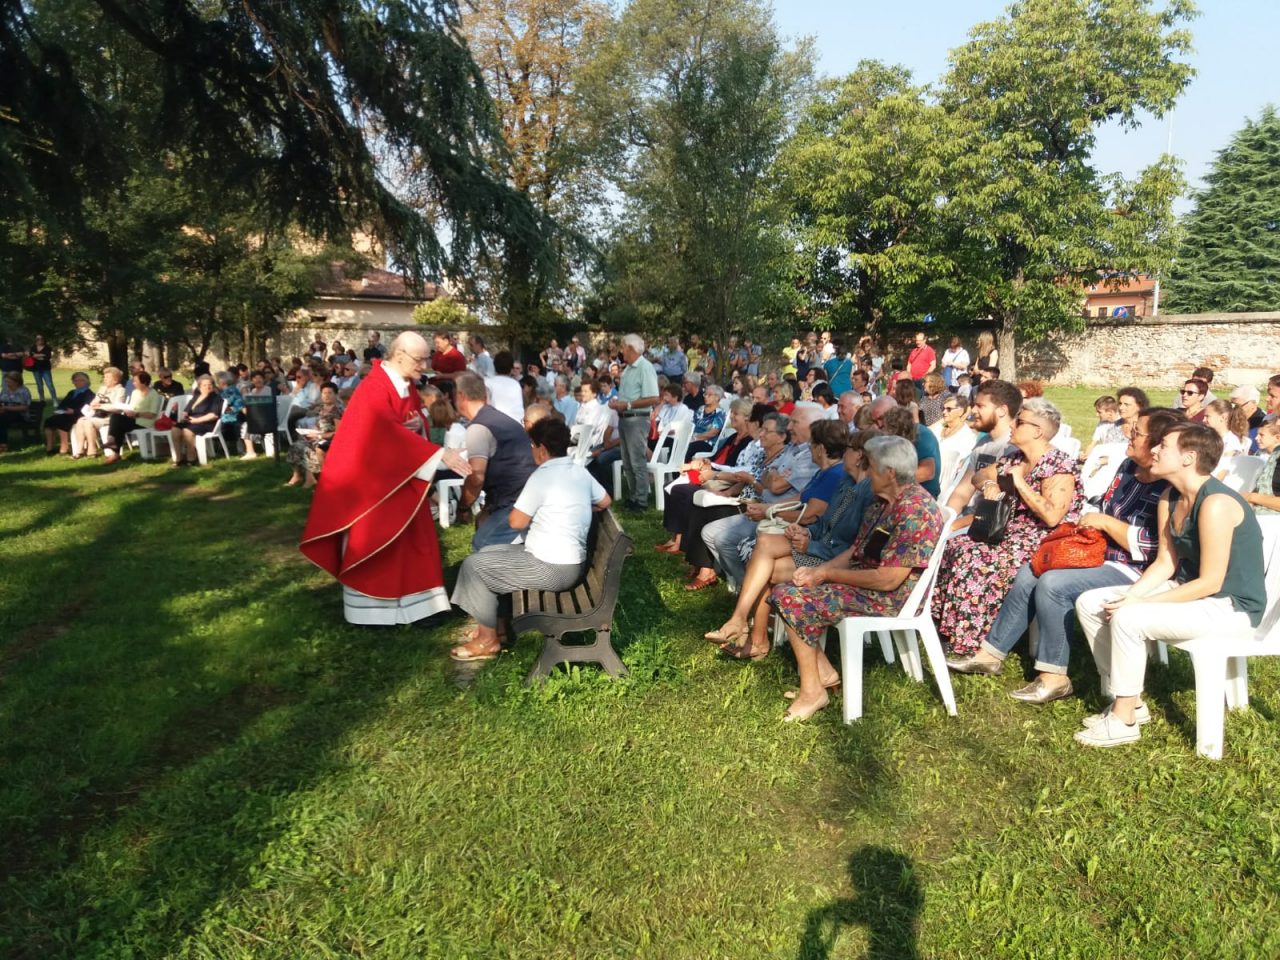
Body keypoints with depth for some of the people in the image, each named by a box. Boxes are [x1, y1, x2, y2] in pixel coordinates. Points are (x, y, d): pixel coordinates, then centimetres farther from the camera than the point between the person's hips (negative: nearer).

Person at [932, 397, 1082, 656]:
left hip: (1043, 540, -9)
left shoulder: (1059, 466, -13)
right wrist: (988, 483, -1)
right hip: (1010, 530, 9)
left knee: (976, 559, -28)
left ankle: (970, 641, -19)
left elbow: (1052, 517, -25)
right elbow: (979, 475, 24)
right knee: (956, 546, -11)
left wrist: (1020, 484, -18)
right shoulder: (1016, 459, 12)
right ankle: (947, 627, -9)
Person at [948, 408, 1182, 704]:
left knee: (1052, 584, -27)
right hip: (1098, 554, 10)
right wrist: (1090, 522, 1)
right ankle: (991, 653, 6)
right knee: (1028, 574, 0)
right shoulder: (1129, 467, 8)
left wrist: (1105, 522, -20)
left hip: (1130, 572, -10)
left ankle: (1054, 677, -15)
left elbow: (1149, 548, -26)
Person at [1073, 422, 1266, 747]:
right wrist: (1129, 596, -12)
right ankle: (1129, 701, 7)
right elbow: (1166, 562, 4)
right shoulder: (1170, 498, 3)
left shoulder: (1215, 504, -25)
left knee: (1127, 620, -30)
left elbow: (1210, 582, -25)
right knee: (1089, 604, -1)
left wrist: (1139, 604, -22)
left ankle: (1124, 720, -11)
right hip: (1189, 589, 9)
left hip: (1231, 607, -9)